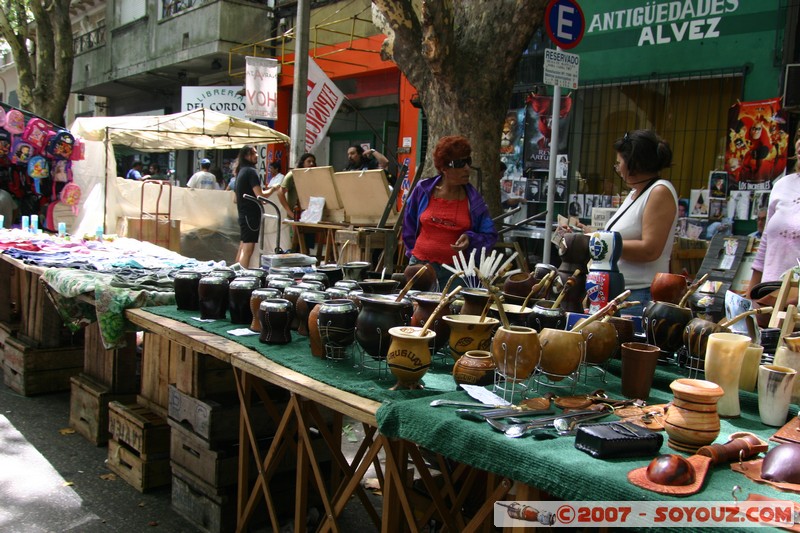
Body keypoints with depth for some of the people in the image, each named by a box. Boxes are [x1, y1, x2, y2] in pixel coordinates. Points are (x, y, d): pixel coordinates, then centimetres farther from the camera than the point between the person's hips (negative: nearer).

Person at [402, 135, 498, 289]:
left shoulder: (473, 198, 0)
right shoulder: (422, 190, 0)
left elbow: (490, 236, 4)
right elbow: (409, 225, 14)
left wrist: (470, 239, -14)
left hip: (457, 269, 0)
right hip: (420, 264, 1)